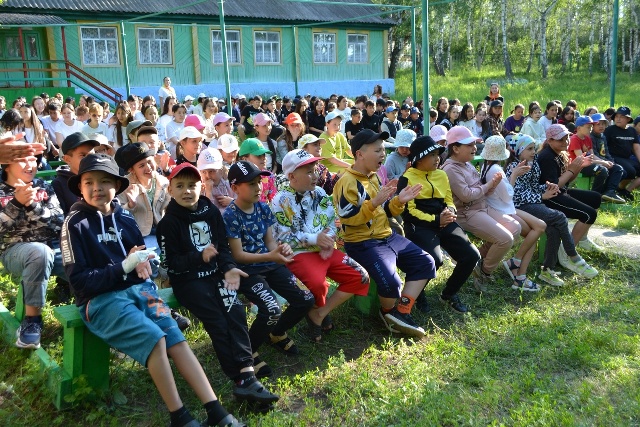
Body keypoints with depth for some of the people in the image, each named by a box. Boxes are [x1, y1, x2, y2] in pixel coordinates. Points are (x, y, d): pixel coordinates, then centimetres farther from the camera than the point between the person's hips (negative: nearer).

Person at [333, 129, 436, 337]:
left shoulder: (374, 177, 15)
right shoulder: (347, 182, -14)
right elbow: (349, 218, -23)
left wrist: (399, 201, 0)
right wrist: (374, 203, -31)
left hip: (387, 237, 10)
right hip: (362, 243, -10)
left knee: (425, 263, 5)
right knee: (390, 282, -29)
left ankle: (401, 313, 0)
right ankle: (388, 311, 6)